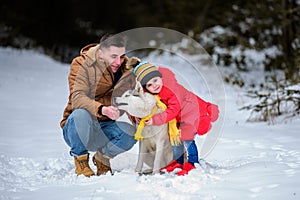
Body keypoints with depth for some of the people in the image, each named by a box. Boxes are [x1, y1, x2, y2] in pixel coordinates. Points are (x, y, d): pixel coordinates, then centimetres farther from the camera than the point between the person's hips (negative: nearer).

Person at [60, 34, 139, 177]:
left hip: (103, 130, 3)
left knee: (131, 133, -27)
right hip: (76, 129, -3)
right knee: (80, 114, -37)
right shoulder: (81, 65, -12)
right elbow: (77, 98, -28)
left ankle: (102, 157, 6)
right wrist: (101, 109, -46)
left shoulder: (127, 70, 2)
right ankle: (80, 160, -11)